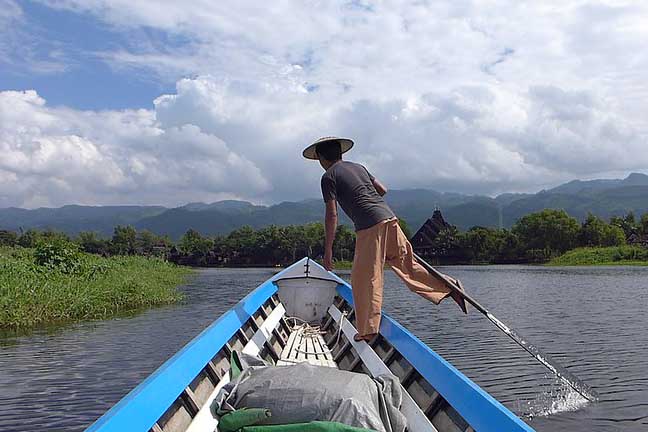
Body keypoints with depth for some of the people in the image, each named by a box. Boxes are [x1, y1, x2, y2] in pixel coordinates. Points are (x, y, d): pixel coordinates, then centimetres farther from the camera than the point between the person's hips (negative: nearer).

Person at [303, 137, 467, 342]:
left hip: (370, 226, -7)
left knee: (364, 278, 1)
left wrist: (328, 249, -3)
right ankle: (450, 286, 14)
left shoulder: (329, 176, 1)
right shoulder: (358, 167, 22)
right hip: (389, 217, 7)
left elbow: (332, 214, -5)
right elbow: (382, 190, 24)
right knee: (407, 263, 17)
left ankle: (367, 330, 7)